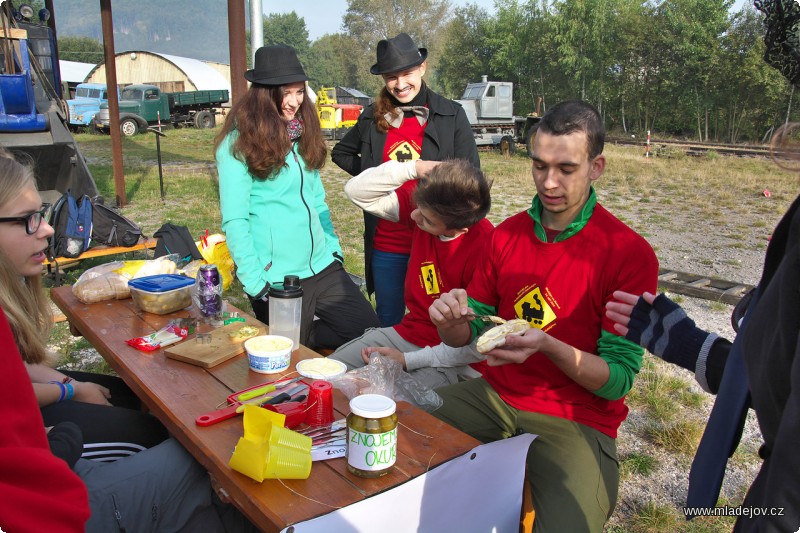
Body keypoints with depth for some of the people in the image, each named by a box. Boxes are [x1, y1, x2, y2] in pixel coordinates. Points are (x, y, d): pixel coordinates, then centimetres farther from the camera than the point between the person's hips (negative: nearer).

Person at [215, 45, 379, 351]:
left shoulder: (302, 134, 11)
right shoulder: (237, 143, -9)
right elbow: (234, 221, -13)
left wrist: (334, 248, 10)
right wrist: (256, 283, -17)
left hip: (323, 268, 6)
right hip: (277, 279, -6)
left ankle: (307, 336, 18)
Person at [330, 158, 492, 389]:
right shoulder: (428, 201, -7)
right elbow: (357, 191, -2)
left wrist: (408, 360, -16)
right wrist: (414, 168, -19)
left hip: (447, 359, -6)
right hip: (405, 333, 6)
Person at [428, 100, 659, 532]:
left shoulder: (631, 254, -13)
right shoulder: (508, 233, 2)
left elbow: (618, 380, -12)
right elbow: (468, 336, 7)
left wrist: (547, 346, -30)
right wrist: (453, 322, -17)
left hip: (576, 419, -4)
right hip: (495, 394, 5)